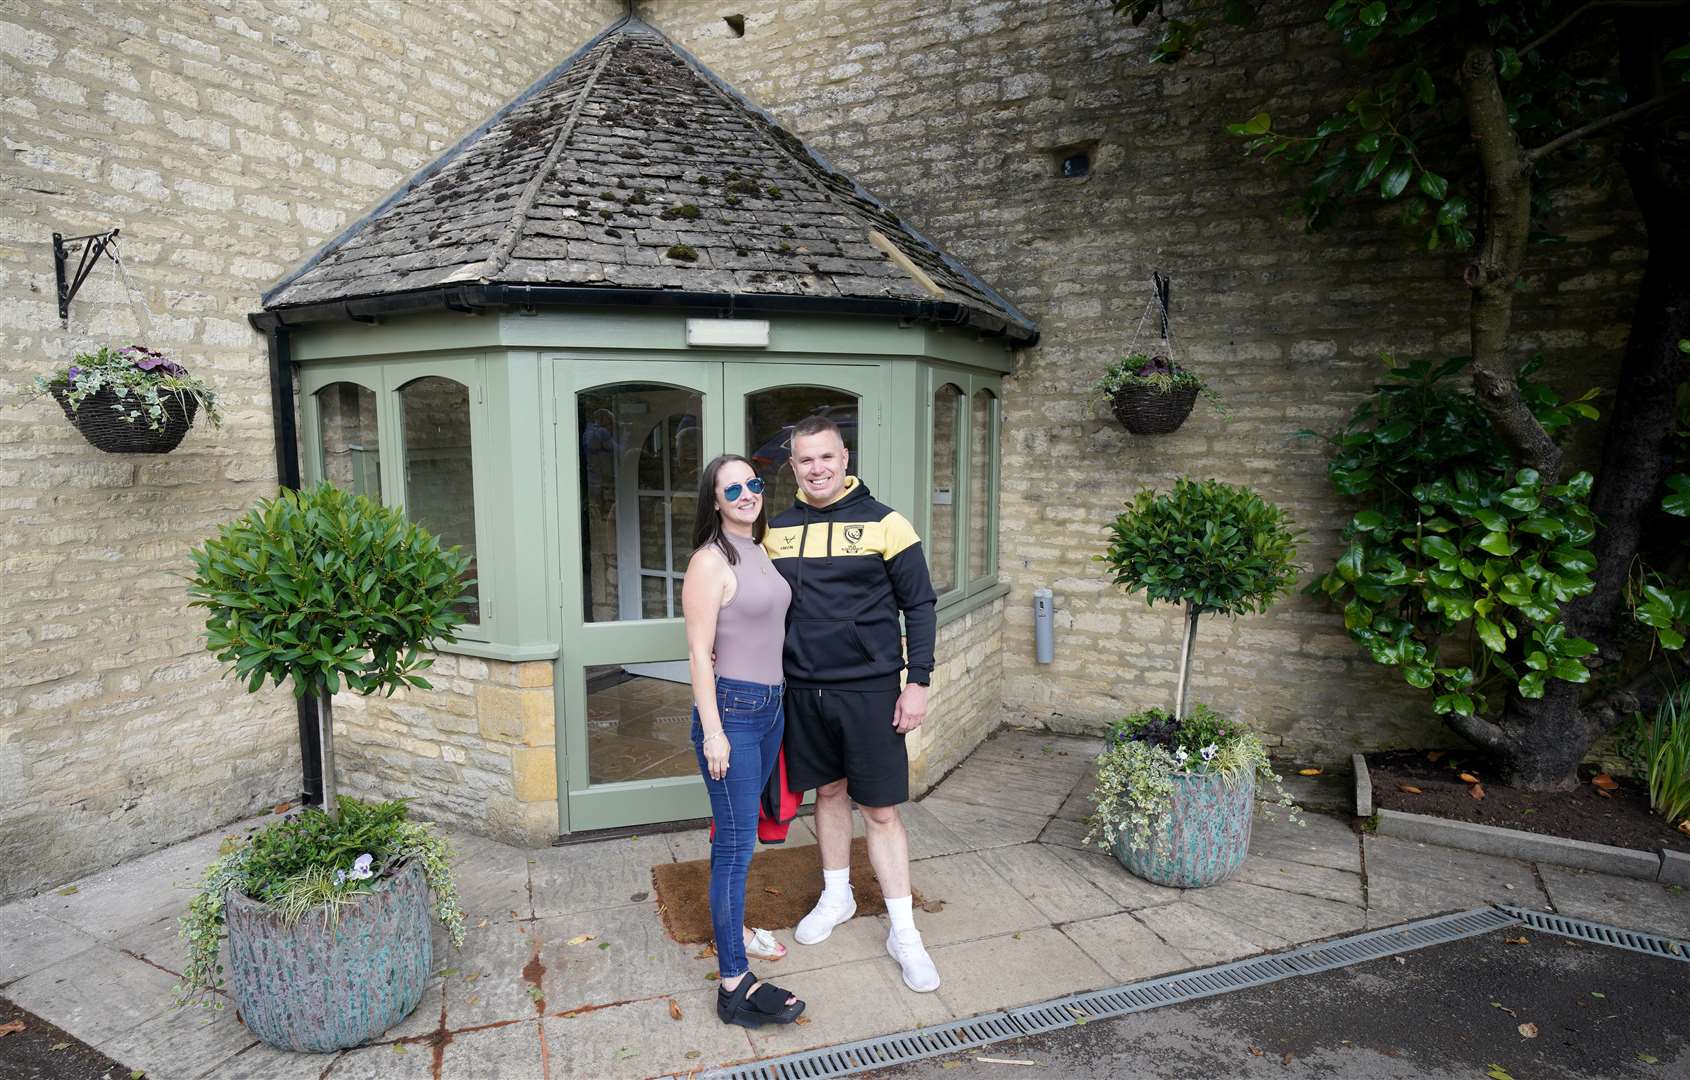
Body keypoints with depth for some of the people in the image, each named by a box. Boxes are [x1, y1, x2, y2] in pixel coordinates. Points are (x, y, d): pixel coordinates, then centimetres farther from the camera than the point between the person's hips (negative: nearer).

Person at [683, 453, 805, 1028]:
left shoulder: (759, 551, 11)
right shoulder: (711, 560, -14)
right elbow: (699, 652, -16)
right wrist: (712, 731, -18)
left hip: (770, 705, 8)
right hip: (731, 707, -8)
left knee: (741, 832, 21)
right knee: (736, 842, -4)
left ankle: (732, 925, 39)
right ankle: (735, 984, 5)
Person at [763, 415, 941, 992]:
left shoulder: (883, 523, -7)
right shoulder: (776, 530, 4)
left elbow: (919, 605, -5)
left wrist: (918, 683, -9)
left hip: (870, 688, -3)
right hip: (804, 690, 4)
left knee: (880, 811, 3)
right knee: (829, 793, 18)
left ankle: (903, 931, 18)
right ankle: (836, 896, 39)